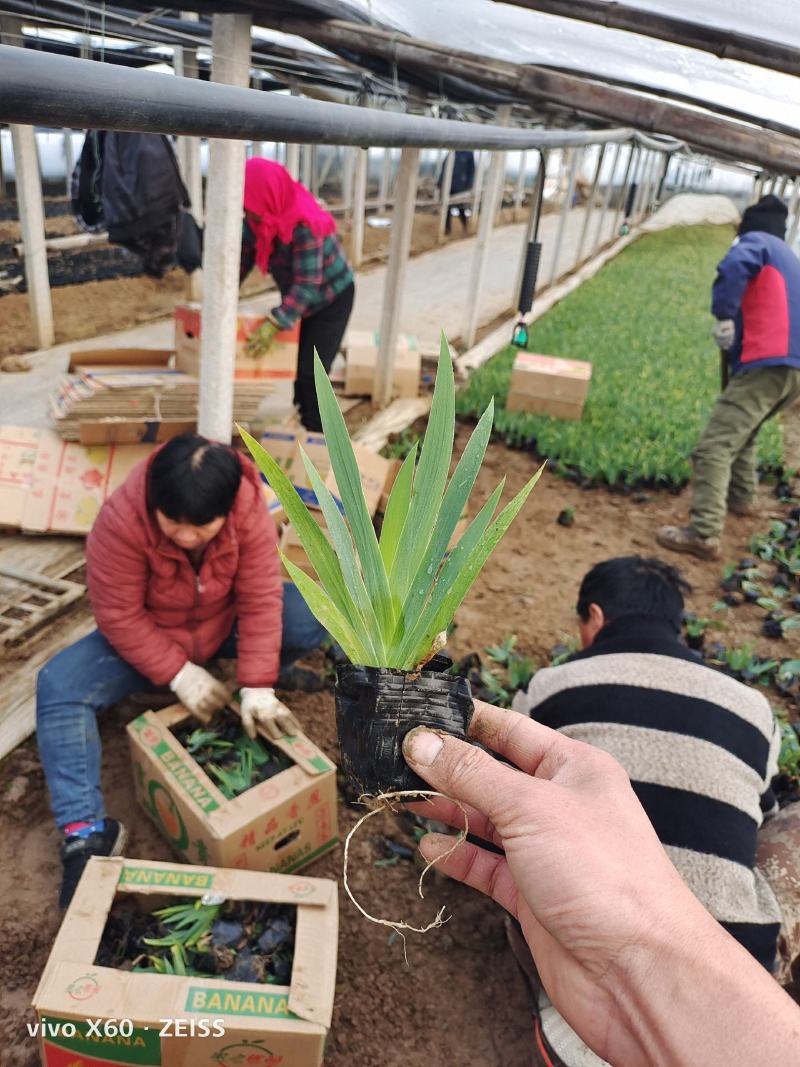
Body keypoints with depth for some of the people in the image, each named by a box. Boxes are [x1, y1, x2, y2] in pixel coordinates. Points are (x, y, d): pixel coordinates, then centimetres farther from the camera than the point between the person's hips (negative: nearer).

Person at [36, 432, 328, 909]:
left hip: (223, 625, 1)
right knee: (58, 686, -26)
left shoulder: (251, 512, -27)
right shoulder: (121, 519, -32)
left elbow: (260, 601, -24)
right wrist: (180, 675, -27)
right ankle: (86, 831, -25)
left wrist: (258, 689, -29)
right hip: (145, 636, -1)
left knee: (315, 615, -23)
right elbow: (118, 616, -25)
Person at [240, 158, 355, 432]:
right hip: (298, 299, 7)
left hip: (332, 299, -7)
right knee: (295, 369, 10)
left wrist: (275, 323, -43)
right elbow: (241, 260, -5)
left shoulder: (305, 225, -33)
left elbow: (307, 285, -36)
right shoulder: (258, 219, -11)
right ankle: (301, 425, 26)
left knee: (310, 373, -11)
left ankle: (316, 437, 2)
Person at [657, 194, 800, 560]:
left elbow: (734, 267, -18)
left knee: (714, 447, -16)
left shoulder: (756, 241, 6)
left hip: (766, 365, -9)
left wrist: (724, 315, -12)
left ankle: (704, 534, -24)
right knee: (743, 431, 32)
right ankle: (741, 497, 43)